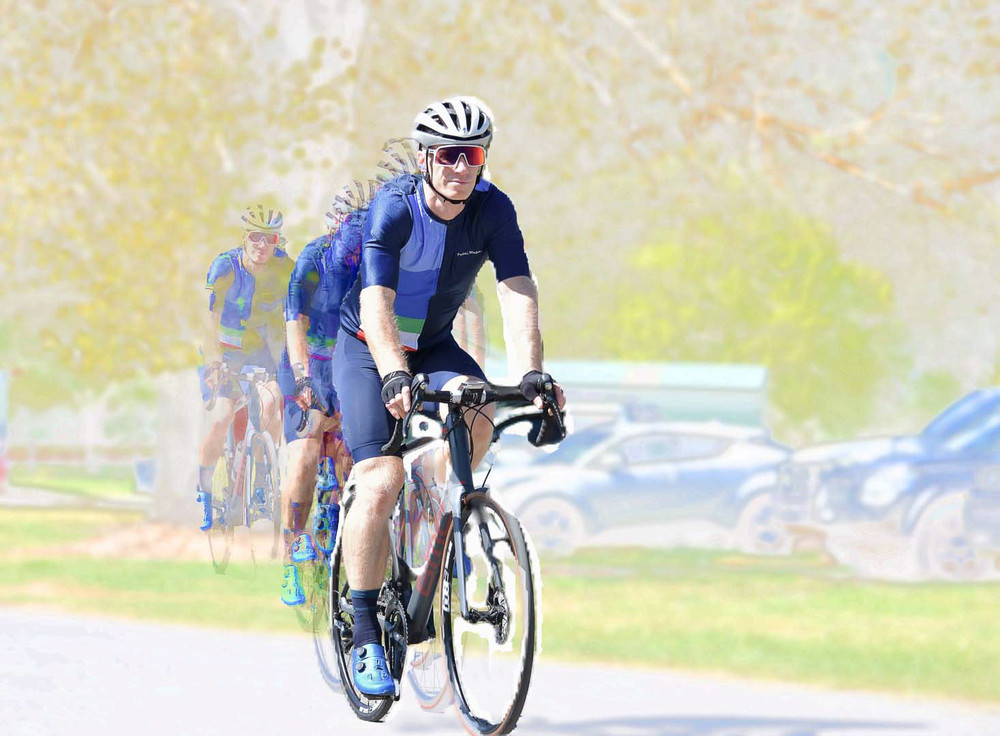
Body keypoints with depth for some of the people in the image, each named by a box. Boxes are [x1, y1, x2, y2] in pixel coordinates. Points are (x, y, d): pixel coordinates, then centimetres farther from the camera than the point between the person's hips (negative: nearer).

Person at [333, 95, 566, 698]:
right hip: (367, 349, -3)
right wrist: (395, 377, -54)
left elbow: (518, 295, -27)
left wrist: (530, 372, -44)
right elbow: (377, 307, -37)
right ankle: (365, 635, -12)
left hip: (435, 347, 4)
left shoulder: (493, 211, -16)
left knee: (478, 417, -29)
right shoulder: (393, 210, -26)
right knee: (382, 478, -20)